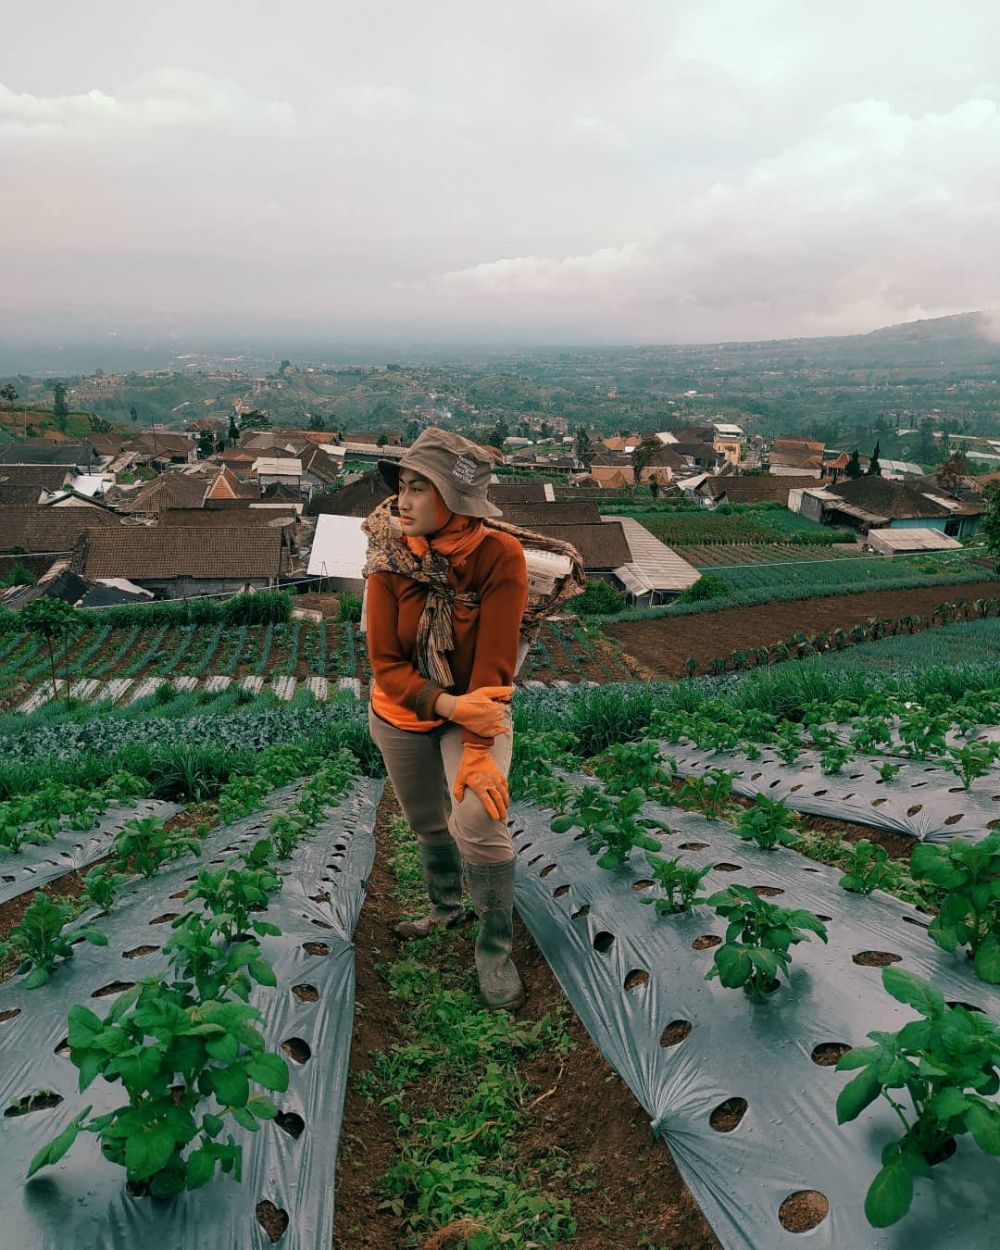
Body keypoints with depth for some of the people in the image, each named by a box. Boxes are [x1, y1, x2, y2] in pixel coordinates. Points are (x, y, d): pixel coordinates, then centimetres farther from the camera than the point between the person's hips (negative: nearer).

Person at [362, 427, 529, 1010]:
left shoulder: (499, 556, -24)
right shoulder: (390, 559, -18)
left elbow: (494, 663, -25)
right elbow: (386, 665, -16)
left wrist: (476, 751, -29)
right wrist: (448, 703, -31)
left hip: (477, 708, -3)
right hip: (402, 716, 3)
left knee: (477, 821, -22)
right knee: (429, 824, 18)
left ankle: (496, 950, 3)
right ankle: (446, 907, 49)